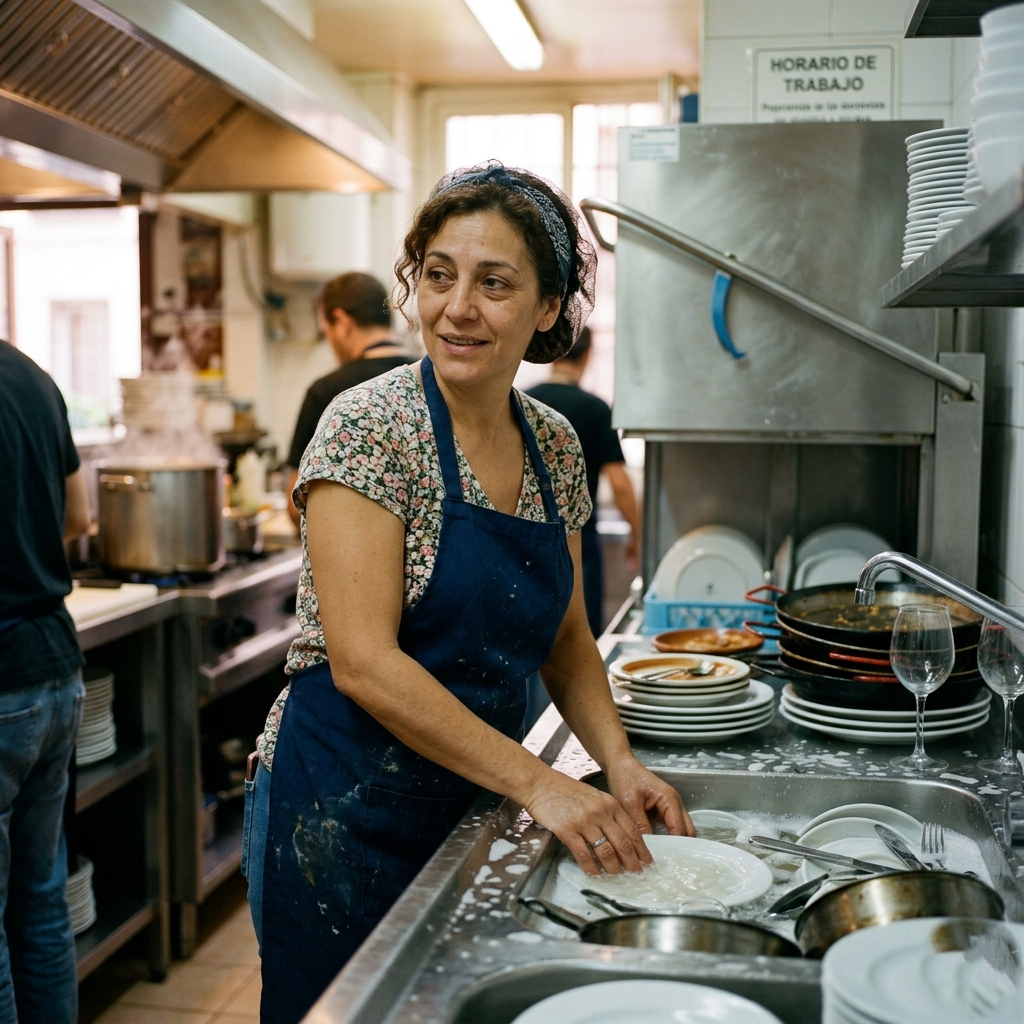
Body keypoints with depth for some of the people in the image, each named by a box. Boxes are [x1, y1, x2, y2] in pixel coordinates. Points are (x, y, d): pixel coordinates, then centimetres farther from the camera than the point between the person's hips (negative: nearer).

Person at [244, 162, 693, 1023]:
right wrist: (537, 782, -24)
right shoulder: (371, 426, -17)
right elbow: (363, 662, -23)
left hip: (472, 804, 6)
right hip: (345, 812, -6)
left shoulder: (555, 444, 2)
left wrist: (619, 761, -6)